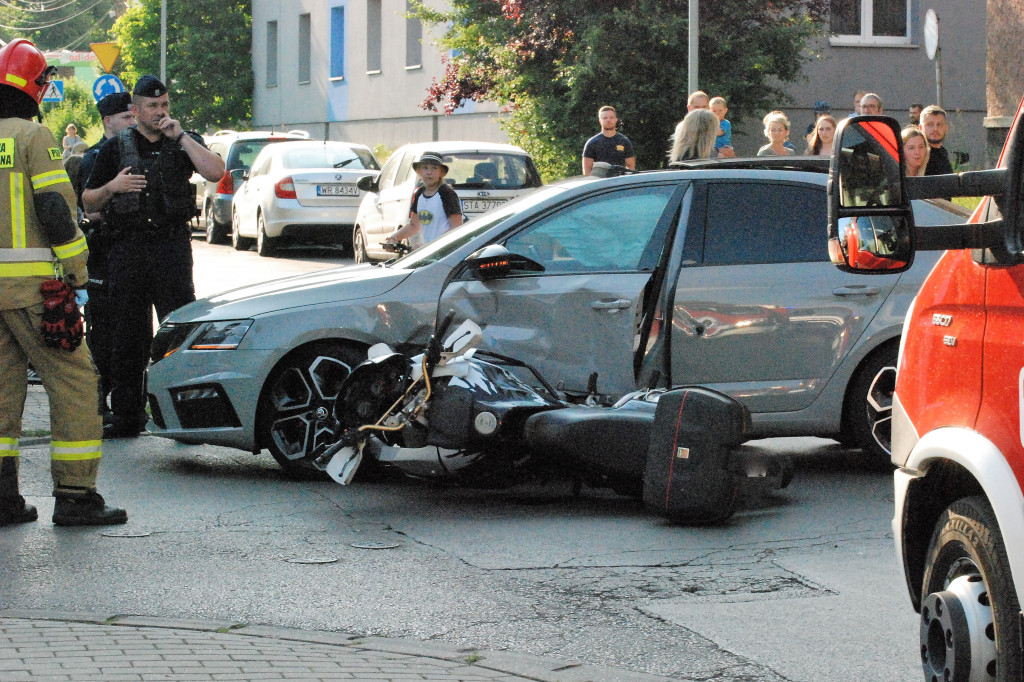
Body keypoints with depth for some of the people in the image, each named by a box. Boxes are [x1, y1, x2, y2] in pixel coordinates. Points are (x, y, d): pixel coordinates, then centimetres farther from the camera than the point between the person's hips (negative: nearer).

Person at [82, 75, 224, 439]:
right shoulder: (115, 148, 12)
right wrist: (112, 187, -7)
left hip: (172, 245, -1)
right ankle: (127, 416, 9)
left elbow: (215, 171, -10)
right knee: (130, 335, 4)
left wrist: (180, 136, -10)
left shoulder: (184, 143, 10)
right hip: (127, 248, 1)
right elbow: (88, 203, 13)